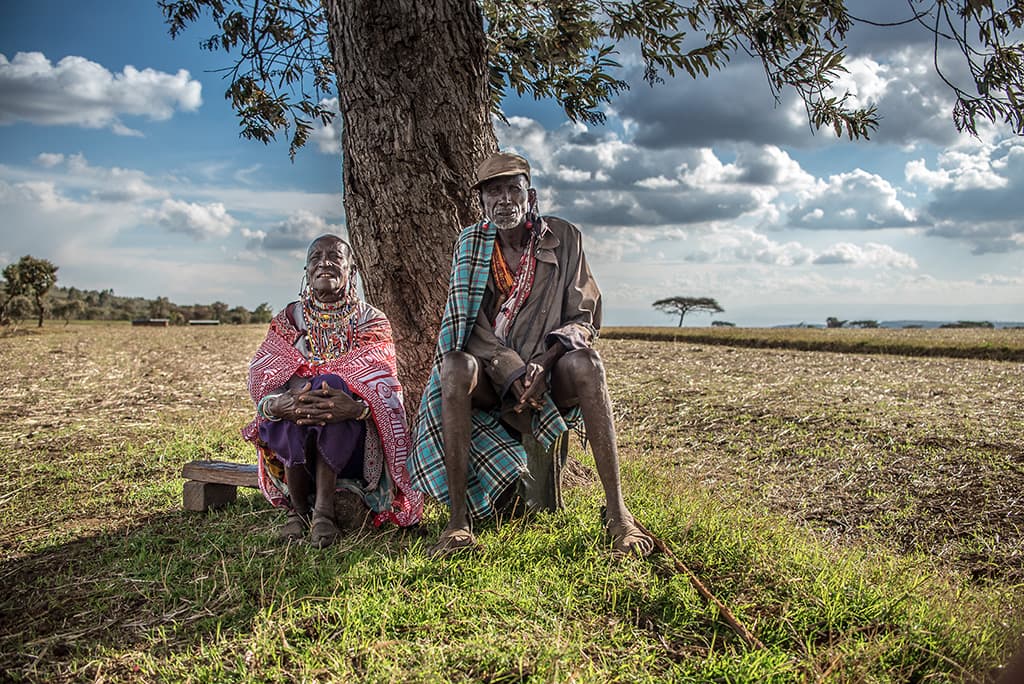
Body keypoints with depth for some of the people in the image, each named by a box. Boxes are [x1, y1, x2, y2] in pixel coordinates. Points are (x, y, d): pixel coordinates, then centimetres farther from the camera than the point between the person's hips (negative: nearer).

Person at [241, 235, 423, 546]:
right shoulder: (288, 320, 9)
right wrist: (279, 404, -32)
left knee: (331, 386, -32)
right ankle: (297, 507, -21)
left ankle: (324, 507, -32)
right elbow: (261, 380, -6)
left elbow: (384, 388, -10)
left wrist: (357, 407, -35)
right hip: (290, 438, 2)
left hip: (351, 434, -1)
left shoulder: (371, 321, 4)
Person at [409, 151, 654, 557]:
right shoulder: (470, 244, 0)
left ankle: (617, 513, -31)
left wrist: (544, 362, -22)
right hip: (491, 371, 1)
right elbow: (466, 325, -7)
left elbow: (584, 318, -3)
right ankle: (458, 521, -31)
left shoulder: (563, 239, -1)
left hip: (547, 369, 0)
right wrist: (512, 371, -24)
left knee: (586, 363, -33)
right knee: (456, 368, -33)